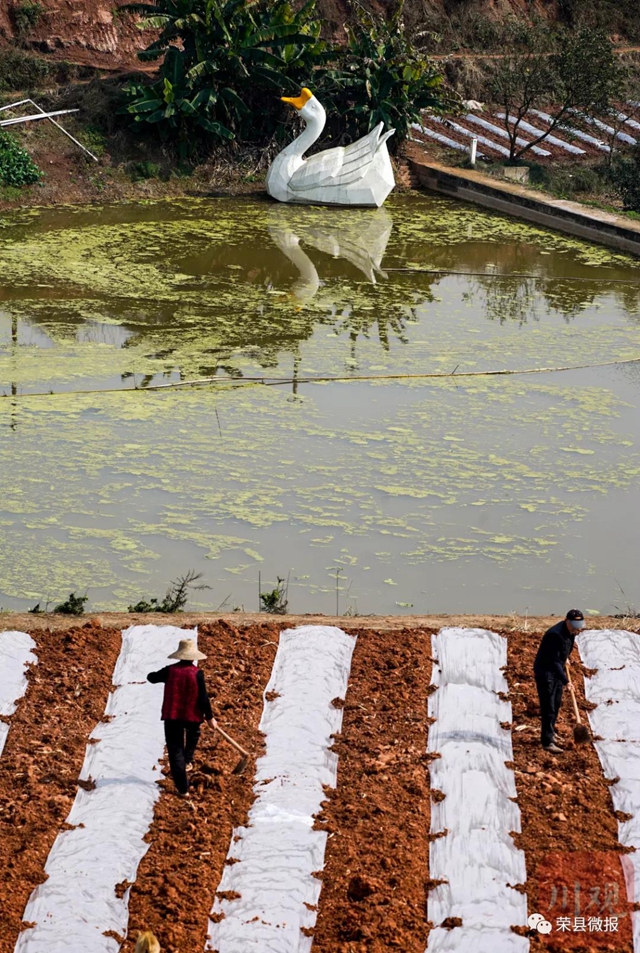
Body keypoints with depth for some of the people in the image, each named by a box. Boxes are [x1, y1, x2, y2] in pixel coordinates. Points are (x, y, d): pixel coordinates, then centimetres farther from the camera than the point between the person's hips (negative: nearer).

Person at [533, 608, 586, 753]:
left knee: (556, 703, 18)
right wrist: (565, 681, -31)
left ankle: (550, 731, 36)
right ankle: (547, 741, -6)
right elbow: (554, 661, -31)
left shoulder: (570, 631, -3)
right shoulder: (555, 635, -31)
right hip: (545, 671, -9)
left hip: (557, 670, 9)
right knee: (548, 707, -9)